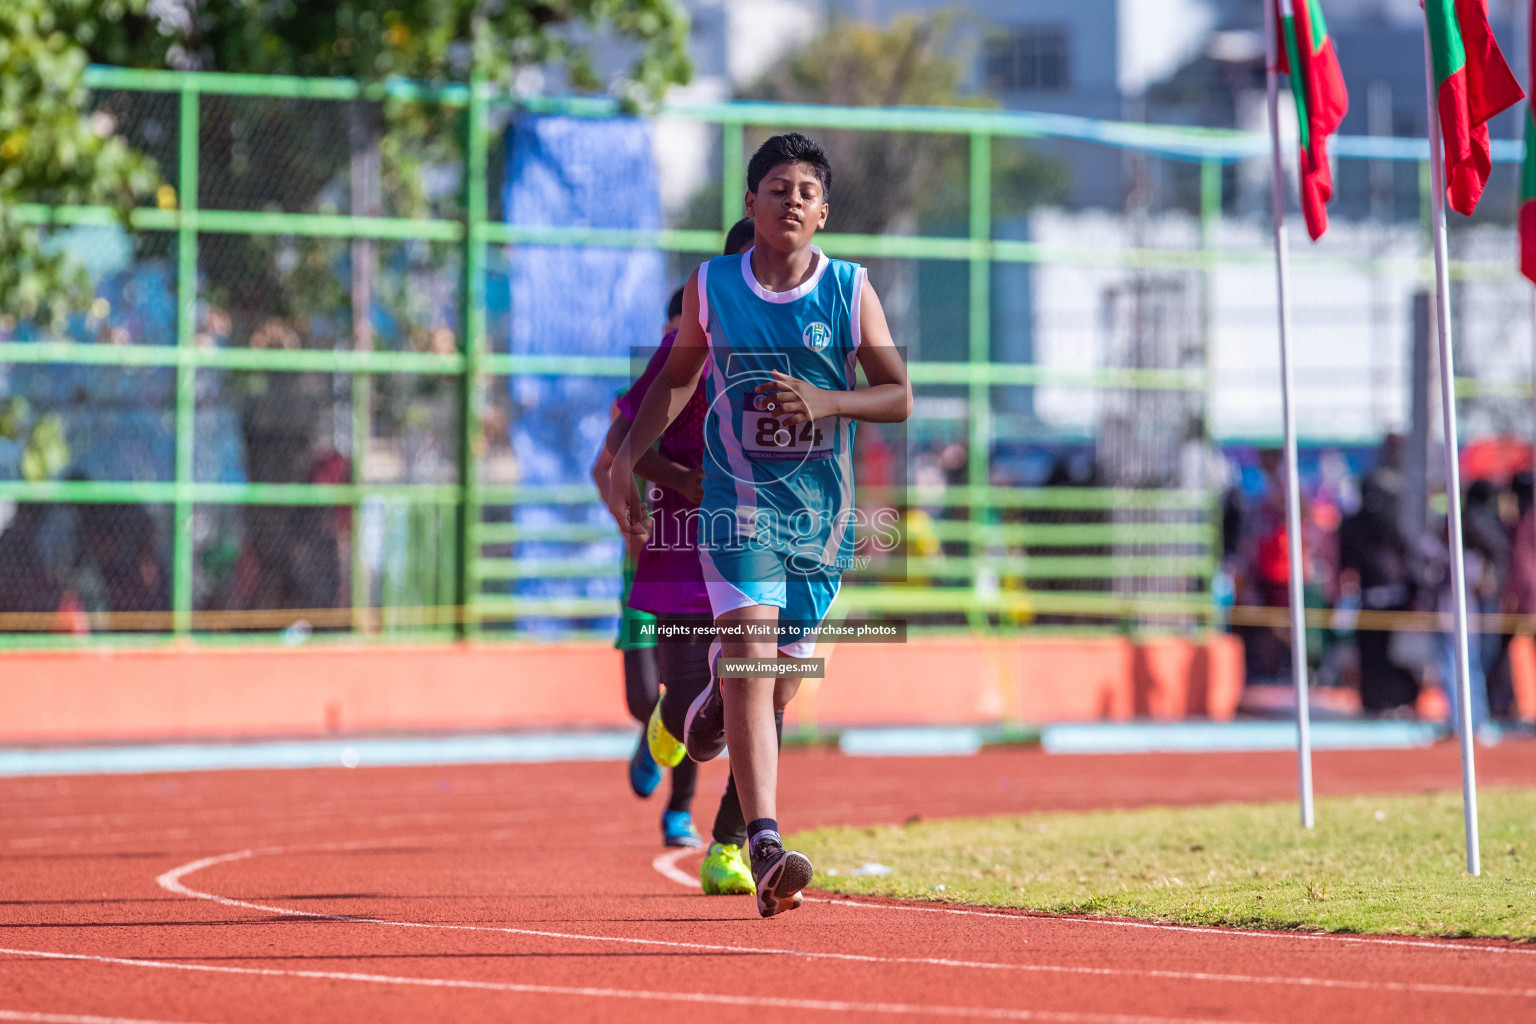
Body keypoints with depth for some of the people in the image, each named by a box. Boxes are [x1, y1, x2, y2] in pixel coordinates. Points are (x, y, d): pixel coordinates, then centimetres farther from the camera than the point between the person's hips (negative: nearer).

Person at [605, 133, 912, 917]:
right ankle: (766, 849, -27)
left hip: (822, 510, 2)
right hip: (738, 500, -2)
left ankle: (720, 687, 52)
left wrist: (827, 401, -17)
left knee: (781, 675, 12)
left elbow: (900, 396, 1)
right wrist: (626, 460, 11)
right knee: (752, 662, -19)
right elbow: (679, 375, 17)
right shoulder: (711, 288, 1)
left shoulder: (850, 291, -1)